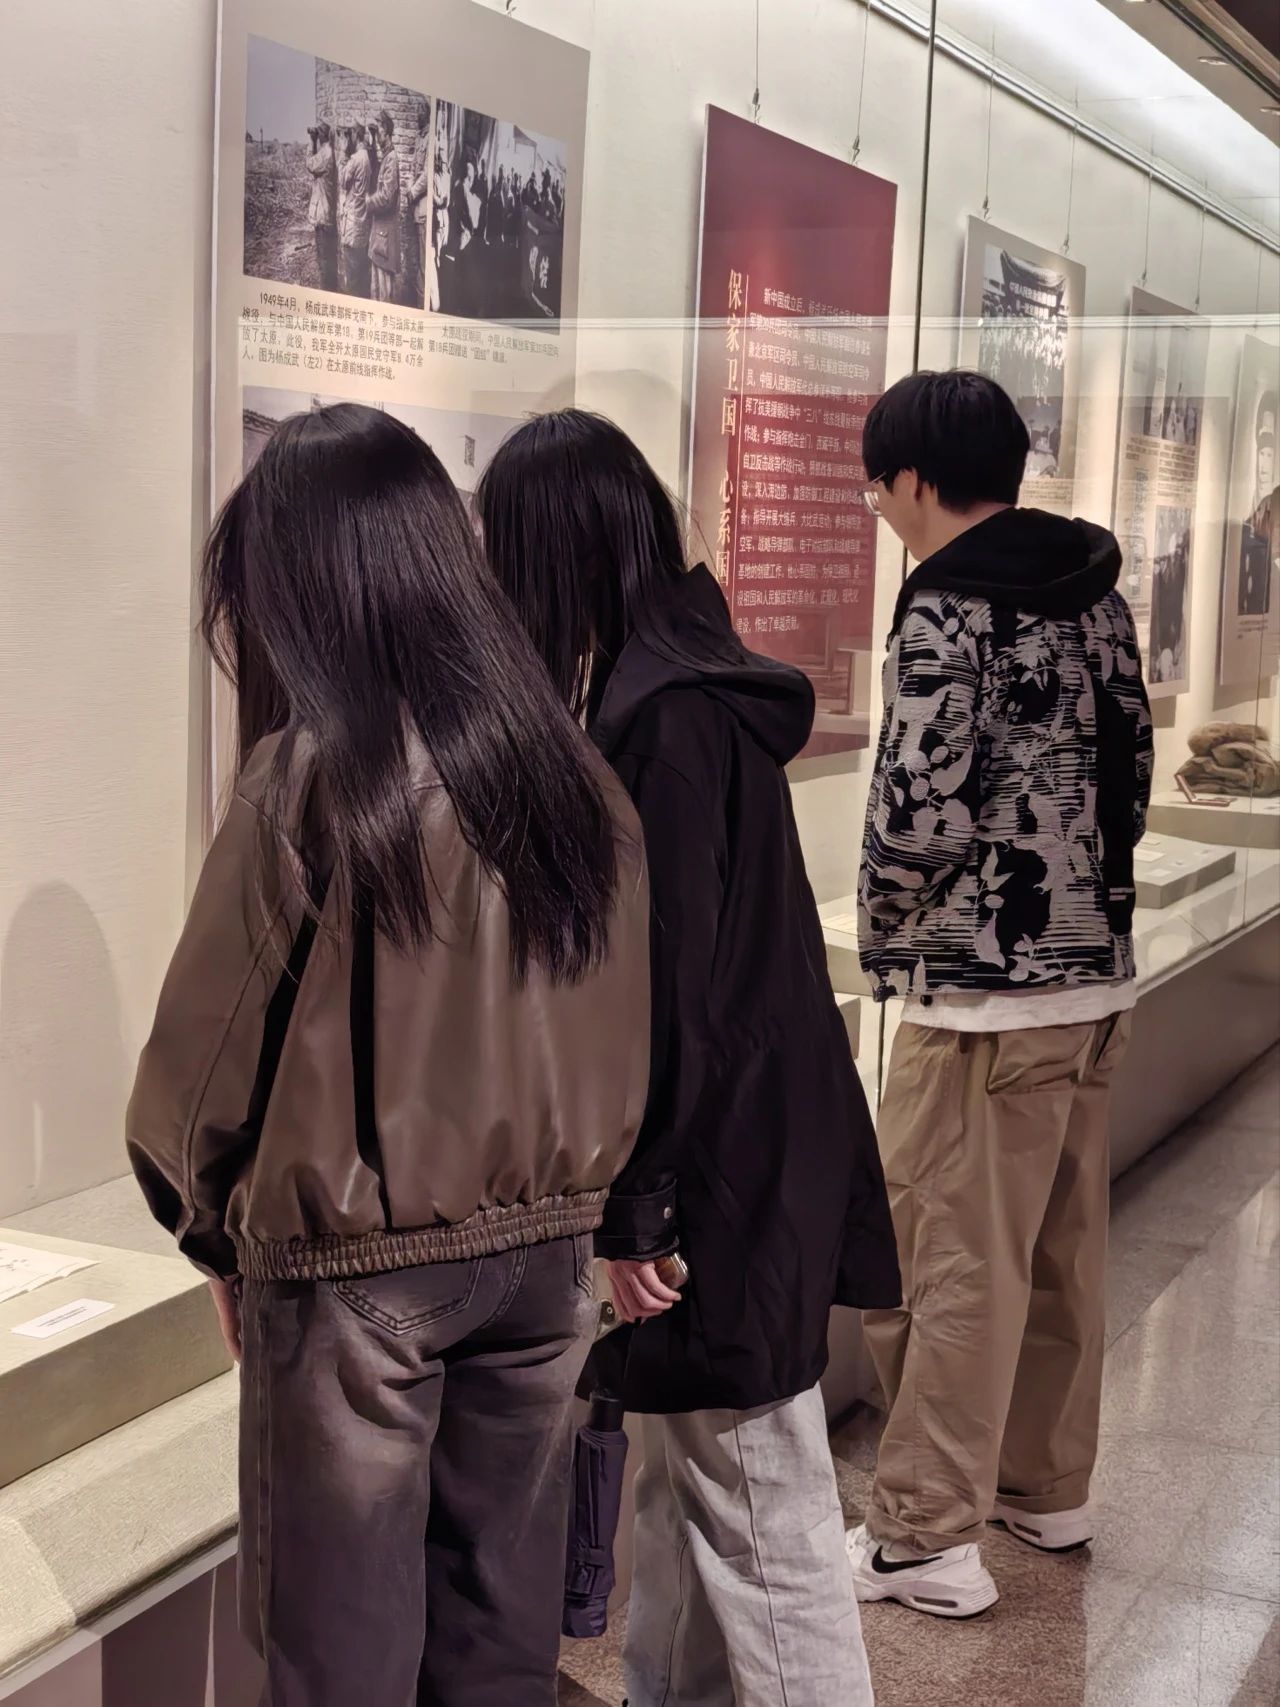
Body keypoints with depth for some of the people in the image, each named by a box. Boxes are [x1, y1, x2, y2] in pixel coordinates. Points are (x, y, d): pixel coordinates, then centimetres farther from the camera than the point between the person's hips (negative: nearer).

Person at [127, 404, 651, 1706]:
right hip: (545, 1249, 5)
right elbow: (620, 1033, 4)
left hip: (356, 1268, -5)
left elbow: (205, 1053, -9)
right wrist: (558, 1187, 14)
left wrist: (220, 1234, 7)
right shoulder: (569, 768, -1)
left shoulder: (307, 777, -15)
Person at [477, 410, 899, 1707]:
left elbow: (669, 985, -22)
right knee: (683, 1478, 21)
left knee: (758, 1520, 1)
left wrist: (631, 1208, -17)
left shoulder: (666, 716, -21)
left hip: (720, 1165, -10)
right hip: (741, 1154, 10)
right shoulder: (684, 685, 9)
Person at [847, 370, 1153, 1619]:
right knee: (1062, 1253, 17)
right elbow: (1131, 765, 14)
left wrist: (880, 937, -1)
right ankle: (1047, 1491, 31)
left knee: (954, 1266, -1)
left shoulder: (946, 612, -14)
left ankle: (925, 1537, 7)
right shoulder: (1094, 592, 11)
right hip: (1098, 973, 8)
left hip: (984, 991, -8)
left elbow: (919, 811, -18)